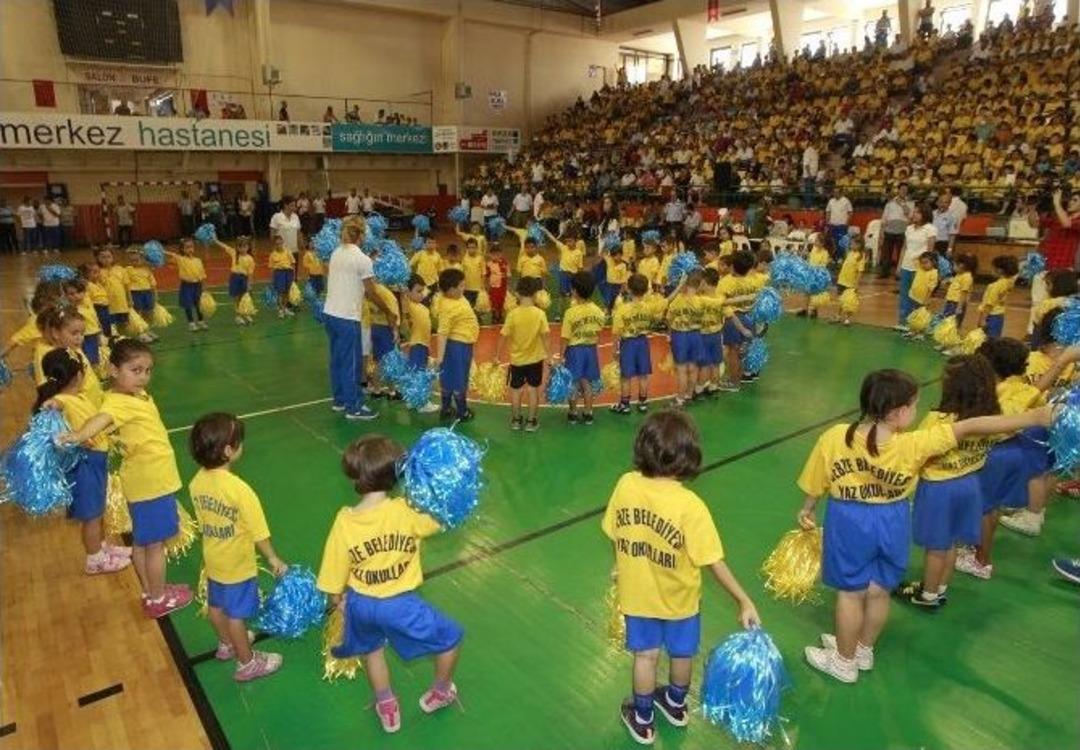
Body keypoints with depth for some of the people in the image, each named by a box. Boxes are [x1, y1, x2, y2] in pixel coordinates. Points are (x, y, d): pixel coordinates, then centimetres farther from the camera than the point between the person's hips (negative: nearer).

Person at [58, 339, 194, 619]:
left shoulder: (137, 393, 0)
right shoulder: (118, 402, -27)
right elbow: (102, 418, -47)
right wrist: (79, 435, -62)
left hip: (155, 478, 9)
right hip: (149, 483, -9)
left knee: (142, 541, 21)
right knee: (155, 543, 7)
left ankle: (150, 592, 36)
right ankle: (158, 599, 22)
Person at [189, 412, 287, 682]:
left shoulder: (197, 482, -12)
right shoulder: (239, 489, -33)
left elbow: (203, 523, 3)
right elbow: (258, 533, -23)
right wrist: (273, 560, -8)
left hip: (213, 560, 7)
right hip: (238, 566, -7)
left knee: (216, 606, 26)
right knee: (236, 615, 12)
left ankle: (227, 644, 51)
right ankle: (247, 663, 32)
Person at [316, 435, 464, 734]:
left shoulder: (344, 521, -15)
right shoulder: (406, 511, -24)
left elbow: (334, 575, -4)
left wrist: (338, 601, 13)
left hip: (361, 603, 4)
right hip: (400, 603, -4)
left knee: (372, 650, 35)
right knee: (450, 638, 21)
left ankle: (387, 708, 50)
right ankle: (439, 694, 41)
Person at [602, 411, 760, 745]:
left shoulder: (626, 484, -19)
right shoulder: (690, 505, -29)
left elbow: (613, 535, -5)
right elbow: (713, 561, -23)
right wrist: (744, 601, -12)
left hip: (637, 592, 2)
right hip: (678, 597, -2)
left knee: (645, 656, 23)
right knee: (682, 654, 27)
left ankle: (642, 720, 42)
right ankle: (676, 706, 52)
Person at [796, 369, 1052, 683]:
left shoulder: (833, 438, -19)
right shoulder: (913, 445, -21)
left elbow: (815, 484, -7)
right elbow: (970, 428, -15)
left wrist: (807, 509, 12)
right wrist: (1033, 417, -6)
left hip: (849, 521, -1)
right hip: (892, 523, 1)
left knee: (850, 593, 15)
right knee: (879, 592, 21)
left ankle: (844, 661, 32)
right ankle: (863, 650, 42)